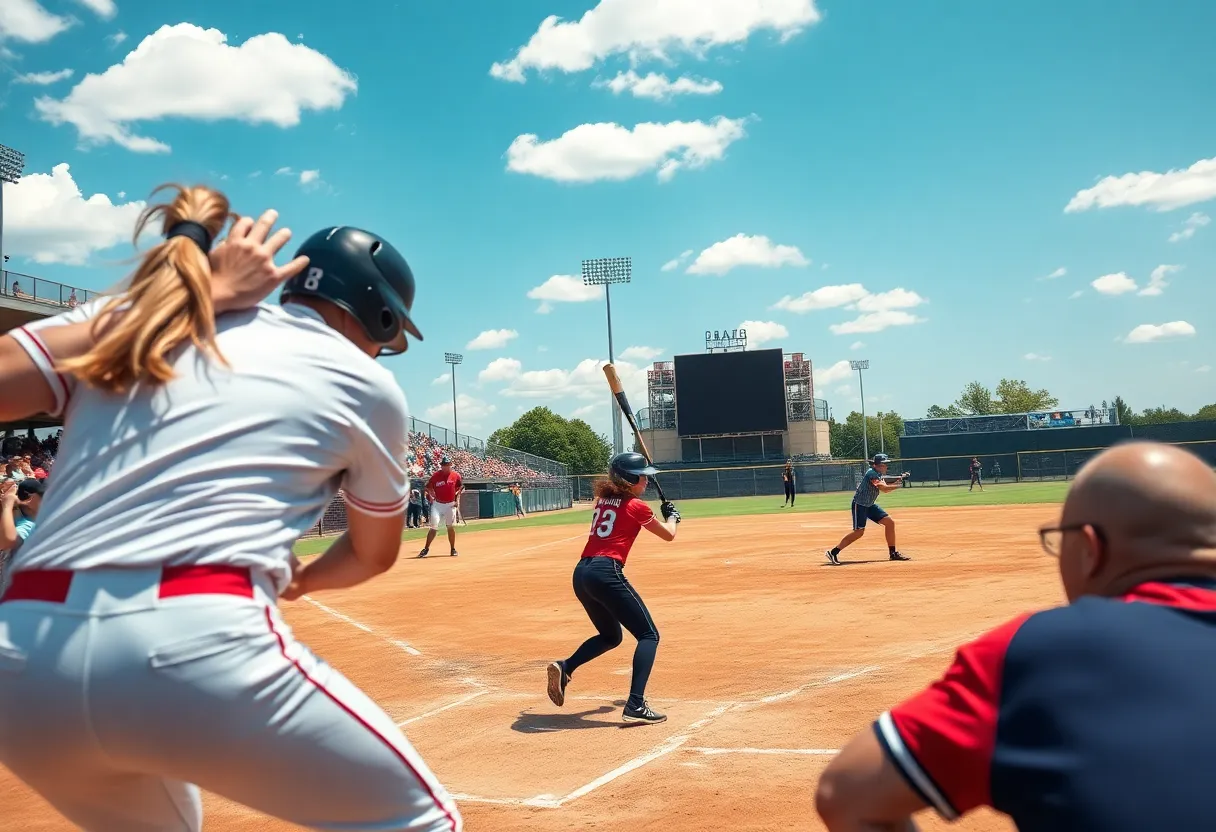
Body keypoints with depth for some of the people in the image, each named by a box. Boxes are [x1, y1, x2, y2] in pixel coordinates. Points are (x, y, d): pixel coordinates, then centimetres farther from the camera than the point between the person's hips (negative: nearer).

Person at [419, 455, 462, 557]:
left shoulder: (456, 475, -1)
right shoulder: (435, 476, -4)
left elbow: (460, 488, 13)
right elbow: (428, 487, 7)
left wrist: (457, 499, 3)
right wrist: (430, 496, -7)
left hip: (450, 505, 1)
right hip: (437, 504, -1)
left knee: (451, 527, 8)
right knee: (433, 527, -9)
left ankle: (453, 549, 20)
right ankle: (426, 549, -4)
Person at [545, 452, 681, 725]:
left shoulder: (602, 500, 18)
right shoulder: (636, 506, 0)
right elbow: (669, 535, 14)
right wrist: (672, 515, 33)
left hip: (581, 573, 8)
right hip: (606, 573, -8)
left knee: (610, 635, 26)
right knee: (649, 635, 1)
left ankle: (565, 667, 6)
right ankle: (636, 705, -13)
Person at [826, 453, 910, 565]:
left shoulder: (879, 475, 12)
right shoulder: (871, 473, -18)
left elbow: (886, 489, 8)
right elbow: (884, 488, -25)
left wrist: (899, 479, 0)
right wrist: (898, 485, -20)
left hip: (870, 505, 9)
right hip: (859, 505, -9)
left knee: (889, 522, 4)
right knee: (859, 531, -15)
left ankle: (893, 553, 14)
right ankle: (833, 552, -10)